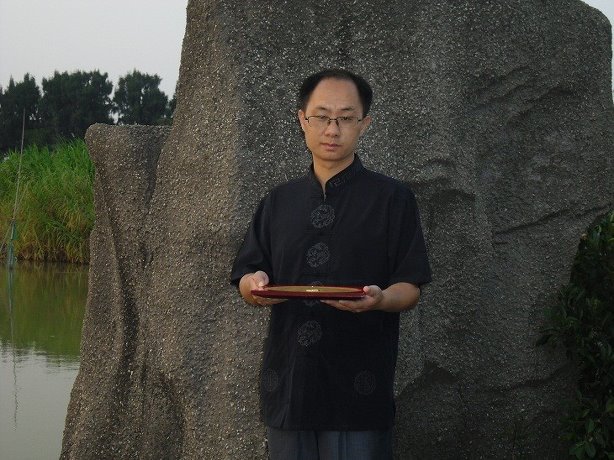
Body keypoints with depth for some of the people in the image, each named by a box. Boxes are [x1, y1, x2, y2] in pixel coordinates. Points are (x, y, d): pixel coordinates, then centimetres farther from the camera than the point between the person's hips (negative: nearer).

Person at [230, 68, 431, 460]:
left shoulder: (392, 199, 3)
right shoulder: (278, 202, 15)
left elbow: (410, 289, -1)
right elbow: (246, 277, 13)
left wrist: (380, 299, -23)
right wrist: (255, 285, -11)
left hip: (359, 390, -3)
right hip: (288, 382, 4)